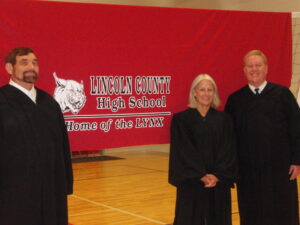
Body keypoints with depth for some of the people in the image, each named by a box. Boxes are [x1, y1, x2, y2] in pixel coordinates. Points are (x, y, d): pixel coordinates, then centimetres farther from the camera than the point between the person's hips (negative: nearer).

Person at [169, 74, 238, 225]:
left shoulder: (223, 119, 6)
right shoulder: (181, 119, -2)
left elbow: (228, 150, -1)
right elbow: (183, 152, -8)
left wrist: (217, 175, -13)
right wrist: (201, 175, -15)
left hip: (219, 183, 2)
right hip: (191, 183, -2)